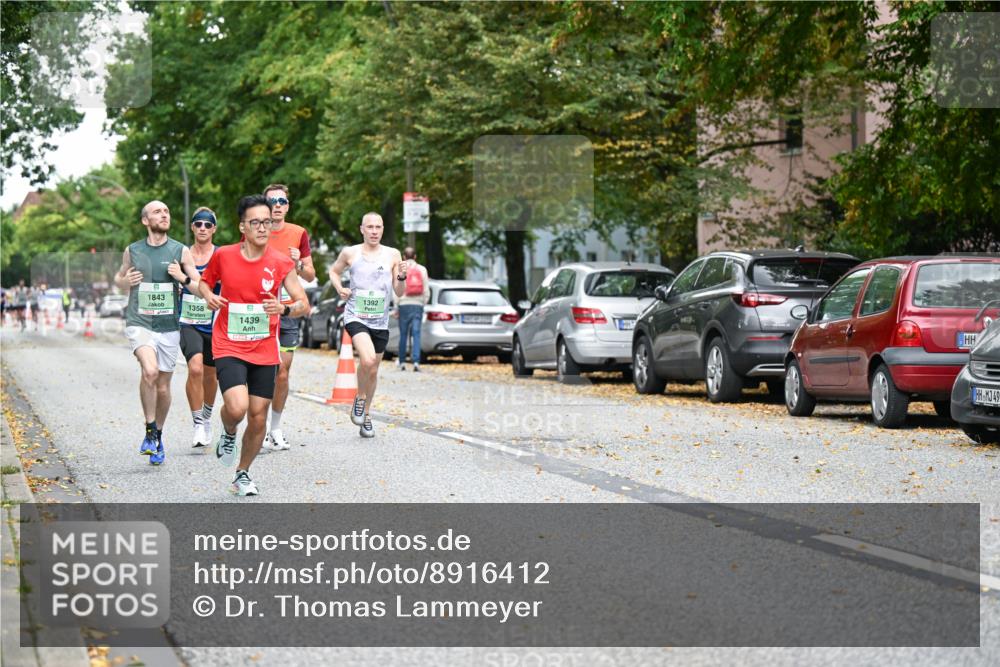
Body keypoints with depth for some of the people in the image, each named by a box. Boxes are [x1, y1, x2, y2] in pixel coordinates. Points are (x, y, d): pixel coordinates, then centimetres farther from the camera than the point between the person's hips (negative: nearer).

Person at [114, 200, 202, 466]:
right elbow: (118, 279, 21)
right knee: (150, 371, -27)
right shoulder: (132, 251, 3)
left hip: (169, 327, 1)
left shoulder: (181, 251, 1)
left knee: (162, 388, 8)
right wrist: (125, 281, -2)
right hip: (139, 323, -1)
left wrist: (184, 278, -15)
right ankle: (150, 432, -12)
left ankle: (158, 437, 31)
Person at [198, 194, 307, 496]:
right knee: (237, 407, -23)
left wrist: (285, 308, -24)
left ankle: (242, 474, 27)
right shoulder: (223, 256, -4)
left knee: (258, 417, 5)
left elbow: (304, 304, -3)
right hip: (229, 347, -2)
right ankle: (228, 433, 14)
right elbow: (205, 281, 14)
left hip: (264, 350, 2)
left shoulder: (282, 263, -5)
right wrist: (209, 296, -8)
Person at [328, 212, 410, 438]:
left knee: (373, 371, 12)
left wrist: (401, 277, -14)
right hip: (355, 316, -3)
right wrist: (339, 289, 1)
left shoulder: (392, 255, 2)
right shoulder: (350, 253, -1)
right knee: (367, 359, -27)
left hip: (380, 320, 3)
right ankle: (360, 399, 0)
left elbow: (399, 293, 6)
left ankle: (366, 416, 31)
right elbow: (334, 271, 19)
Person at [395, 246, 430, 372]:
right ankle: (416, 362, -14)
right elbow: (427, 290, 2)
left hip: (404, 305, -1)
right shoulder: (422, 270, 5)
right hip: (418, 305, 1)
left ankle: (402, 362, 15)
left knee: (403, 334, 8)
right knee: (416, 334, -2)